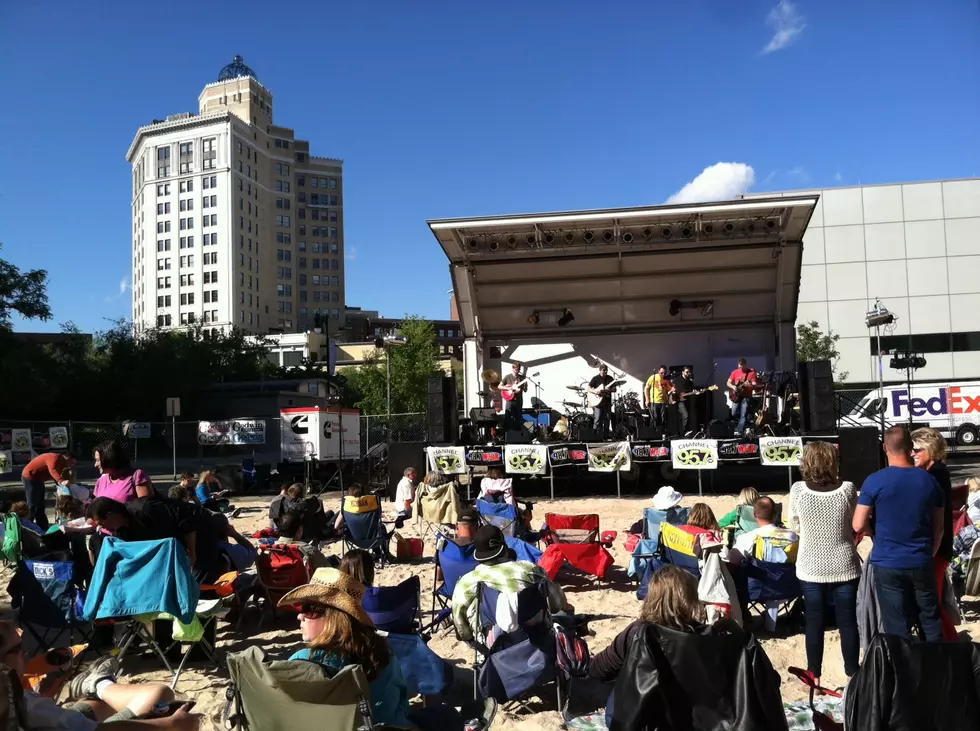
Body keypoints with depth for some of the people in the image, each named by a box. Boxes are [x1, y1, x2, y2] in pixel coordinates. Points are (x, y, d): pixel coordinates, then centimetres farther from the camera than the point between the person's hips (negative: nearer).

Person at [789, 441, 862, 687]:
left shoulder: (797, 490, -12)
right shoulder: (847, 489, -11)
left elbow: (795, 527, 1)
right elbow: (855, 524, 3)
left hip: (811, 568, 0)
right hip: (844, 567, 0)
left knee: (814, 622, 10)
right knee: (848, 622, 12)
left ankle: (814, 676, 18)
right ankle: (852, 674, 22)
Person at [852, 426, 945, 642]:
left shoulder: (874, 482, -12)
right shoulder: (929, 480, 0)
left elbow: (858, 526, -11)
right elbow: (939, 528, 7)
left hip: (888, 564, -3)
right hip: (921, 563, 3)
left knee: (897, 626, 5)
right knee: (931, 619, 18)